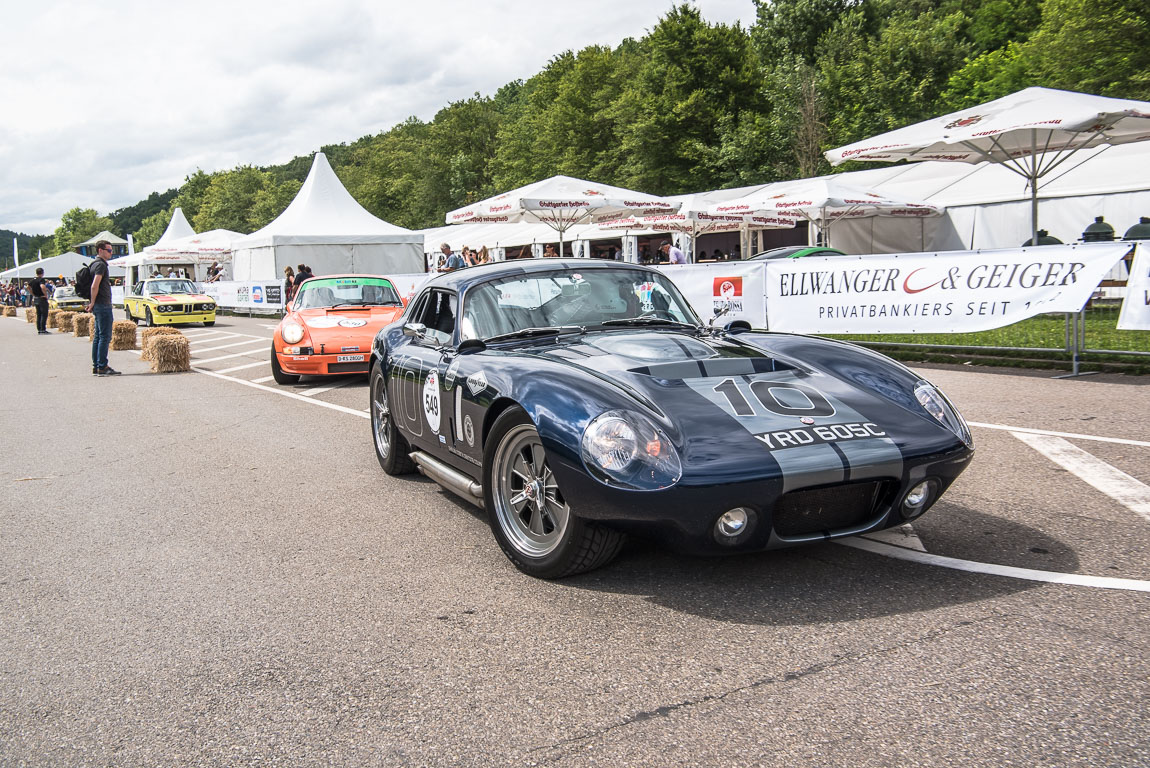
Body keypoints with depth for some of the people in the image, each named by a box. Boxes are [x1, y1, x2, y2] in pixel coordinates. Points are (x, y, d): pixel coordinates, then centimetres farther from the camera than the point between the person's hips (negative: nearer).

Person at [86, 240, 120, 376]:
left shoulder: (96, 264, 19)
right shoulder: (101, 264, -13)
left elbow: (95, 286, 23)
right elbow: (95, 286, -22)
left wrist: (92, 304, 19)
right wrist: (93, 303, -15)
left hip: (98, 305, 10)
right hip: (103, 305, -10)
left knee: (98, 336, 12)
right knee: (105, 337, -9)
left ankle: (96, 366, 15)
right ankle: (102, 367, -9)